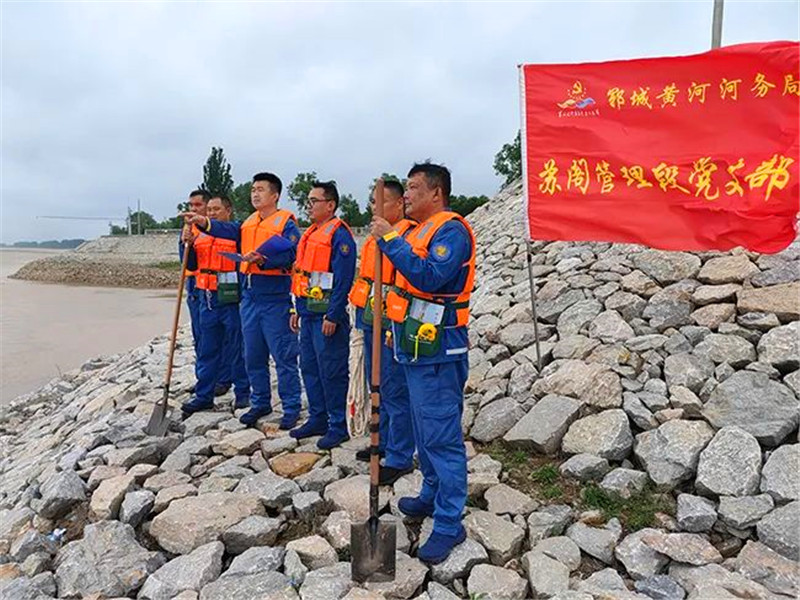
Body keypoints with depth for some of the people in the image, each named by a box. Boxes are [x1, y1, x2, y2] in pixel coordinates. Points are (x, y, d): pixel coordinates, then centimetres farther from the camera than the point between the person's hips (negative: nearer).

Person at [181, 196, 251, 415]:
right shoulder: (201, 236, 15)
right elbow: (192, 266, 15)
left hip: (231, 298, -6)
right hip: (207, 298, 6)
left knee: (236, 347, 3)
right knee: (207, 349, 11)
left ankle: (243, 393, 16)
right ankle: (204, 395, 19)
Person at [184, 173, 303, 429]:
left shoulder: (286, 222, -6)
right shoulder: (249, 222, 16)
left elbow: (289, 253, -20)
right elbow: (230, 231, -1)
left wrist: (263, 259, -32)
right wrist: (204, 223, -13)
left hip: (275, 298, -7)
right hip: (250, 295, 8)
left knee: (284, 356, -1)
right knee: (253, 355, 15)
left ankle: (292, 408, 11)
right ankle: (260, 403, 29)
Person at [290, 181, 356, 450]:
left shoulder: (339, 235, -13)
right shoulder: (310, 234, 17)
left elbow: (343, 280, -19)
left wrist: (333, 316, -21)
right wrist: (298, 309, 19)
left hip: (327, 315, -10)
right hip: (308, 313, 10)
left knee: (332, 372, -2)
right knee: (309, 367, 15)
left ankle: (338, 426, 10)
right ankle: (318, 419, 28)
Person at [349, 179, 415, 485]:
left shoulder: (409, 236, -14)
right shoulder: (376, 236, 16)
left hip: (391, 323, -10)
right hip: (371, 322, 10)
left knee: (395, 392, -2)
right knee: (378, 387, 19)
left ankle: (400, 458, 8)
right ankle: (384, 443, 34)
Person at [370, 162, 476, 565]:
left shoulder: (451, 230, -13)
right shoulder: (420, 231, 17)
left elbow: (430, 276, -28)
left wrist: (391, 240, -23)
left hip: (438, 352, -10)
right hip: (415, 349, 10)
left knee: (442, 436, -4)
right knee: (425, 431, 20)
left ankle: (449, 524, 5)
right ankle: (432, 496, 36)